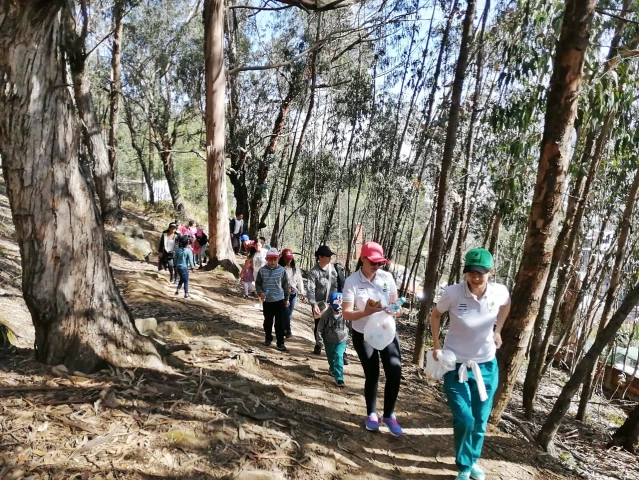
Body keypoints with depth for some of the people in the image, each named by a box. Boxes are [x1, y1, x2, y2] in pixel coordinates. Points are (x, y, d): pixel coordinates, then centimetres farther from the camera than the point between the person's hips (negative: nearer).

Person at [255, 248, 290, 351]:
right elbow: (258, 284, 3)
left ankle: (280, 343, 10)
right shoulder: (262, 271, -6)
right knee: (268, 321, 16)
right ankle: (268, 338, 37)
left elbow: (285, 285, 2)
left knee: (280, 323, 1)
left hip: (279, 300, -1)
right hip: (267, 301, 1)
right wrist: (260, 293, -16)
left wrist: (287, 298, 6)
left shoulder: (282, 270, -7)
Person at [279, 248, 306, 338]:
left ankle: (284, 328, 27)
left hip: (293, 293, 5)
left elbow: (299, 280, 10)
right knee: (286, 313, -6)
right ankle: (288, 330, 9)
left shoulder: (296, 269, 7)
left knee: (290, 313, 11)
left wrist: (302, 291, 5)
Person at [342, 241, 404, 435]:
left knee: (395, 371, -7)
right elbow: (346, 313, -19)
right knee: (372, 375, 8)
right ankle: (371, 414, 33)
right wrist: (366, 312, -37)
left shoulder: (387, 277, -7)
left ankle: (389, 415, 16)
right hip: (363, 335, -2)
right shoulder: (352, 281, -17)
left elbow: (395, 303, 4)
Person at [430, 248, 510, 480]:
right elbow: (436, 315, -2)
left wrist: (497, 331, 5)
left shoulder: (500, 292, -15)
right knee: (464, 420, -5)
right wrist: (436, 344, -6)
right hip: (456, 366, -3)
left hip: (486, 365, 3)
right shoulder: (453, 293, -23)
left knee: (480, 421, 16)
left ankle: (473, 461, 42)